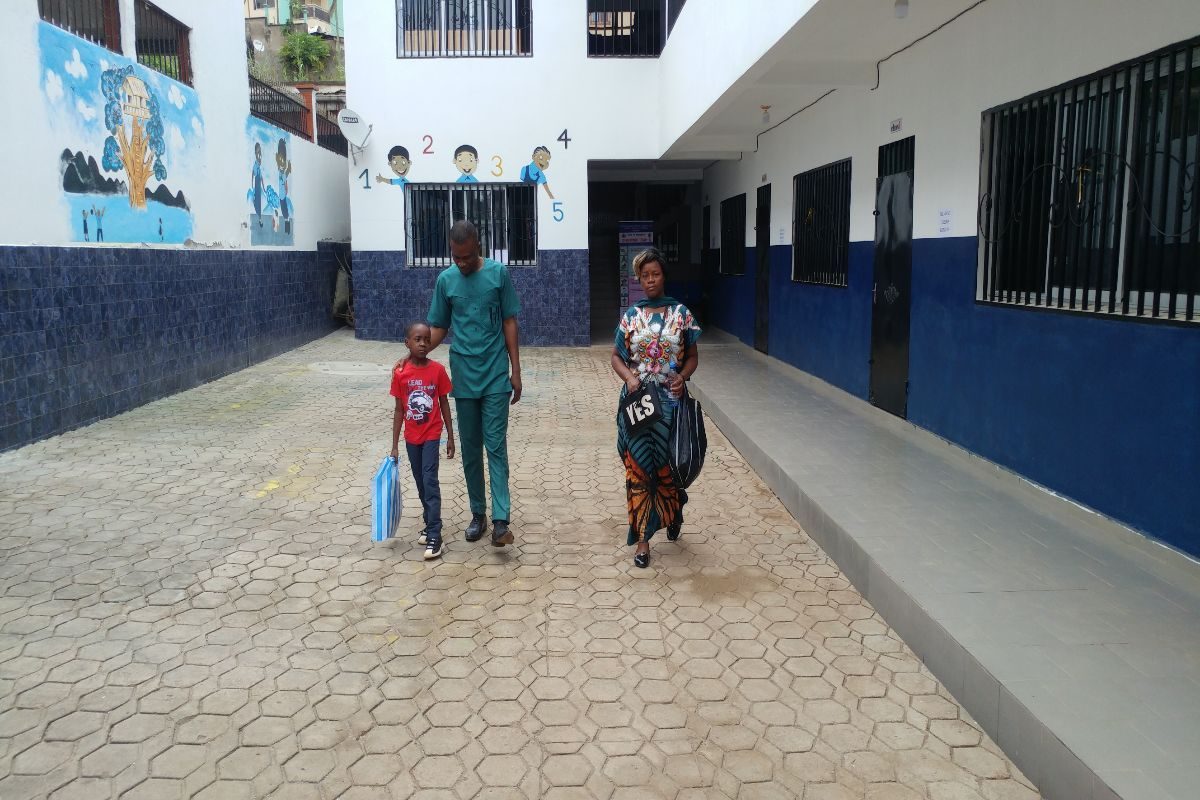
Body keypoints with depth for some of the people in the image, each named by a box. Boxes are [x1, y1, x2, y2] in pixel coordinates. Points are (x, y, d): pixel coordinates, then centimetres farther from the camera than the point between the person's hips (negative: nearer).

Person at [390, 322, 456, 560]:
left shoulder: (437, 370, -8)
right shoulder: (400, 373, -6)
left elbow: (444, 405, 0)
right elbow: (399, 411, 0)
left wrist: (450, 437, 1)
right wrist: (395, 445, 1)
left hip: (432, 435, -2)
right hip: (411, 437, 2)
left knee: (430, 480, -10)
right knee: (420, 483, 14)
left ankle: (434, 536, -10)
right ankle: (429, 524, 31)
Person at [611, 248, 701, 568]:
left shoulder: (681, 314, 2)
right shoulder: (631, 316, 4)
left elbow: (693, 356, 7)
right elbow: (616, 356, 8)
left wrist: (682, 376, -13)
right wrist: (629, 377, -11)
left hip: (670, 401, 0)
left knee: (668, 464, 8)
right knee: (638, 467, 0)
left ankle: (674, 513, 41)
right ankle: (642, 539, 8)